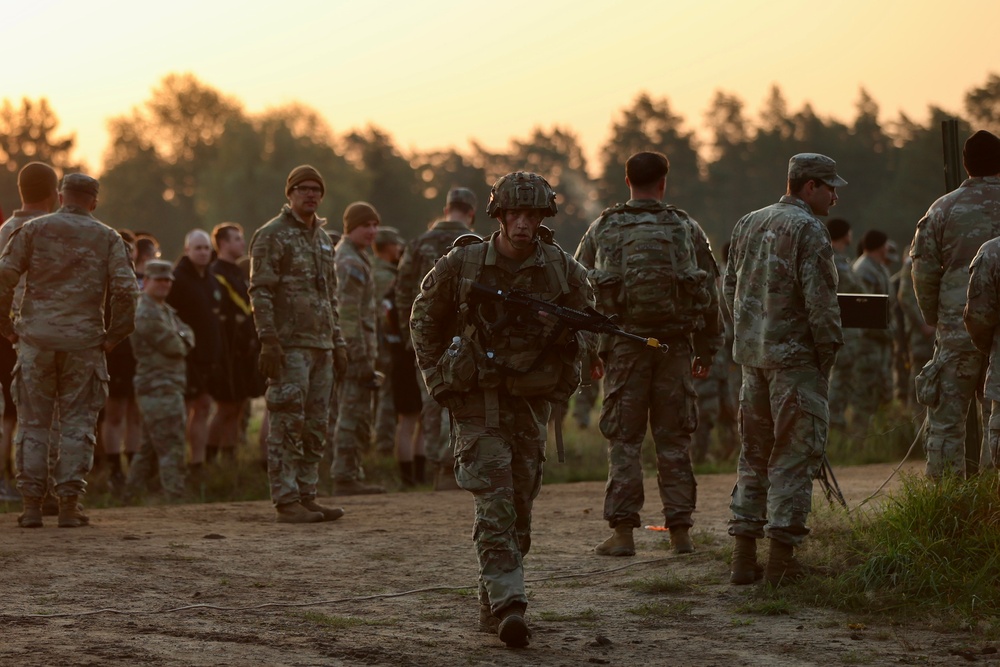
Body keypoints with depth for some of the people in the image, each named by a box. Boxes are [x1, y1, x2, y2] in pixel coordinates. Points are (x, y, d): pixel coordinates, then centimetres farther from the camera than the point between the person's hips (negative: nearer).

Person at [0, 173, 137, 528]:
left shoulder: (34, 229, 6)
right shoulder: (107, 238, 6)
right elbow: (125, 290, -5)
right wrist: (114, 335, 5)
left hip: (36, 338, 0)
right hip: (84, 342, 0)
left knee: (33, 422, 6)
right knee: (77, 424, 4)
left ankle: (31, 504, 4)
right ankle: (69, 504, -1)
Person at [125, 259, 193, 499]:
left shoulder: (165, 310, 20)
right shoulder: (146, 312, -13)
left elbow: (188, 336, 12)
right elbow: (173, 347, -16)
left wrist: (180, 340, -8)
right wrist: (179, 342, 5)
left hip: (170, 387, 10)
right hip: (158, 387, -10)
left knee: (149, 450, 15)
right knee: (171, 449, -12)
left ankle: (130, 497, 21)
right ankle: (176, 498, -14)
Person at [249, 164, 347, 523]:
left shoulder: (322, 238, 19)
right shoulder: (272, 235, -5)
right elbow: (260, 292, -11)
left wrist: (338, 341, 18)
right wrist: (268, 341, -18)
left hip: (321, 345, 8)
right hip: (289, 345, -8)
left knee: (315, 426, 8)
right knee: (287, 425, -8)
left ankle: (306, 496, 13)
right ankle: (286, 501, -7)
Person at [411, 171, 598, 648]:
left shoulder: (562, 269, -2)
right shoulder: (462, 265, -8)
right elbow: (424, 317, 7)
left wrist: (568, 334, -8)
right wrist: (435, 376, 2)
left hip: (531, 402, 3)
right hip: (476, 402, -3)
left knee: (519, 508, 8)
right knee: (495, 507, -15)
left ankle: (491, 607, 21)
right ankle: (508, 605, -20)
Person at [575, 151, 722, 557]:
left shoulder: (602, 230, 2)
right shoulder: (686, 229, 4)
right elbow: (709, 295, 6)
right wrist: (706, 350, 14)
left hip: (623, 347, -1)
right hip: (674, 344, 1)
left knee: (624, 440, 3)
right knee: (674, 439, 7)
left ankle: (622, 533, -1)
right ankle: (680, 531, 7)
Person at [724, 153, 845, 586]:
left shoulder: (747, 224, 13)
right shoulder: (808, 229, -11)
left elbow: (730, 286, 18)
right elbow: (820, 297, -16)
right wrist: (828, 350, -7)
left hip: (751, 354, 7)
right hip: (794, 355, -7)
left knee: (754, 453, 13)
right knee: (794, 454, -3)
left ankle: (744, 556, 12)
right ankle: (781, 557, -5)